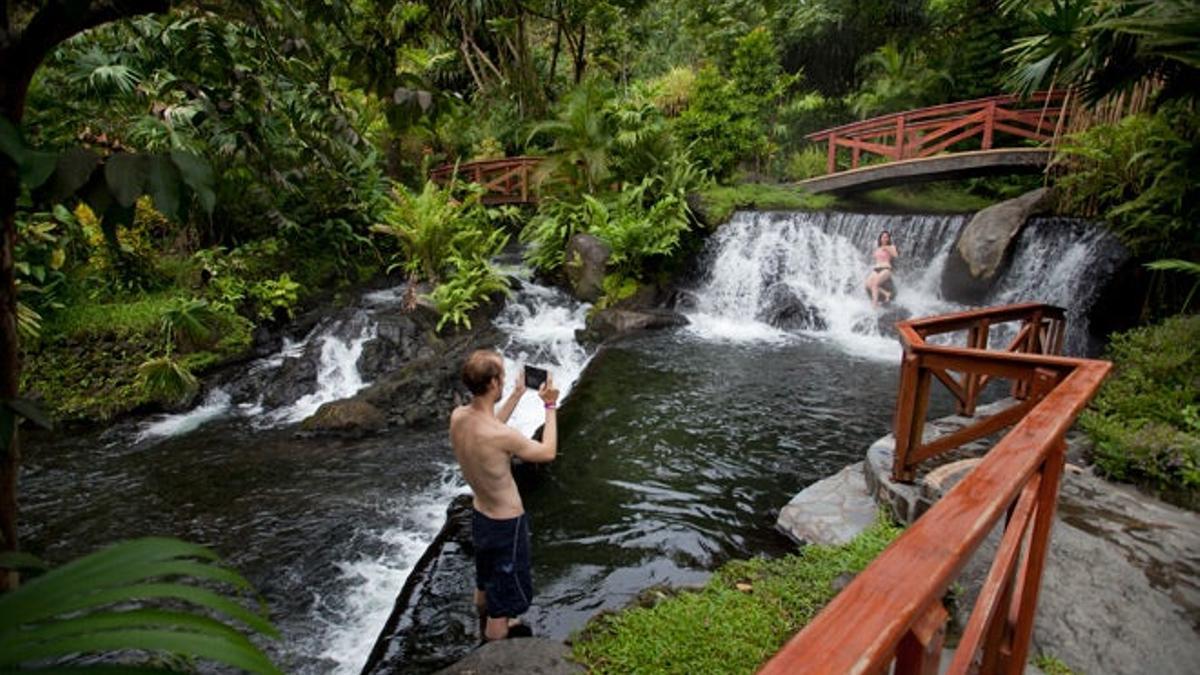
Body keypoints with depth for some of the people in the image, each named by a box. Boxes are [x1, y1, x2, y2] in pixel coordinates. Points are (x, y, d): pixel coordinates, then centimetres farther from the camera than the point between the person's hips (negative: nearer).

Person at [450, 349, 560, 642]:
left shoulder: (457, 417, -12)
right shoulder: (502, 436, -34)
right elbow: (548, 452, -16)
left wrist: (517, 394, 11)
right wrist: (550, 406, -5)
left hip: (479, 515, 8)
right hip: (506, 524, -8)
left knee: (485, 584, 32)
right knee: (504, 598, 14)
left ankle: (491, 629, 57)